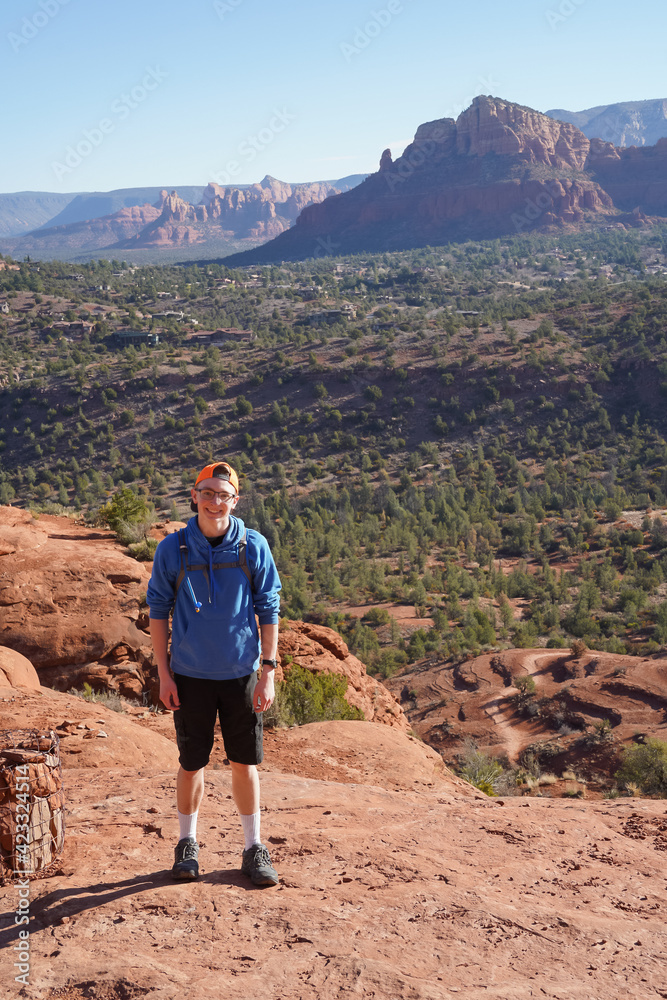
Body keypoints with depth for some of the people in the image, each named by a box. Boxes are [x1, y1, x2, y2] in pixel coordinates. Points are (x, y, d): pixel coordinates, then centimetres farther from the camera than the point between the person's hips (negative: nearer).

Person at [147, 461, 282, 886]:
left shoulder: (254, 547, -5)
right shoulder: (173, 549, -4)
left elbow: (269, 610, 0)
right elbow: (158, 609, 2)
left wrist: (268, 671, -3)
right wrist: (164, 673, -1)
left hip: (241, 674, 0)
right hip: (190, 675, 0)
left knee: (245, 763, 7)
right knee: (192, 763, 9)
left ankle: (254, 848, 21)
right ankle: (188, 843, 28)